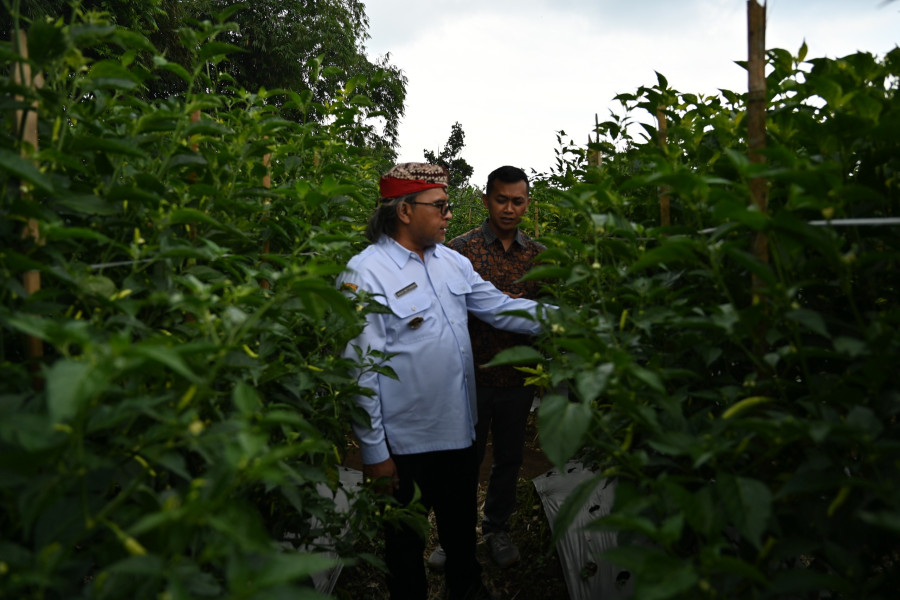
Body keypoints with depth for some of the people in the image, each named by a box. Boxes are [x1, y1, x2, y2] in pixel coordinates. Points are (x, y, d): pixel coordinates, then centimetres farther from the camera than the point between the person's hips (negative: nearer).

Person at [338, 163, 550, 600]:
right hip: (405, 442, -7)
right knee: (406, 536, 17)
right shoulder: (365, 273, -19)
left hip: (460, 428, 7)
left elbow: (501, 308, 6)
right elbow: (361, 369, -19)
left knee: (461, 523, 27)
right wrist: (374, 451, -17)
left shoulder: (452, 261, 3)